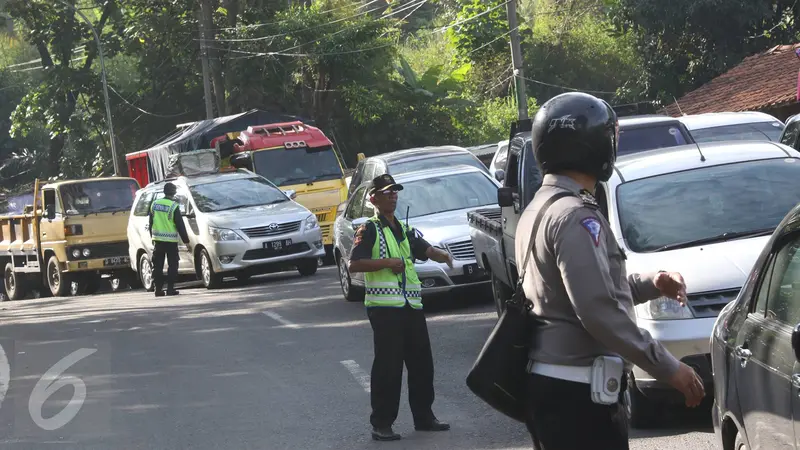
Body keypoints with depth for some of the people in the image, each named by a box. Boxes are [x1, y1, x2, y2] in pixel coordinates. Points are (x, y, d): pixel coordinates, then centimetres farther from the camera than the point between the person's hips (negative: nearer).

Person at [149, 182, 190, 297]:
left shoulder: (155, 204, 6)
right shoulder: (174, 206, -10)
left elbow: (151, 223, 14)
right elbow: (180, 225, -9)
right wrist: (185, 239, -3)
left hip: (157, 240, 5)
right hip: (171, 240, -5)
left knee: (158, 265, 8)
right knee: (172, 265, 2)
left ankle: (158, 288, 6)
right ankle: (170, 288, -3)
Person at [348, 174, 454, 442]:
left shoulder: (405, 231, 20)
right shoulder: (369, 230, -2)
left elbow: (426, 250, 9)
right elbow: (354, 264, -12)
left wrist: (442, 255, -12)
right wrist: (386, 263, -19)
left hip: (411, 306, 7)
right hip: (384, 307, -7)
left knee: (421, 362, 10)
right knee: (388, 366, -7)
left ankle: (423, 417, 21)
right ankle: (381, 424, -2)